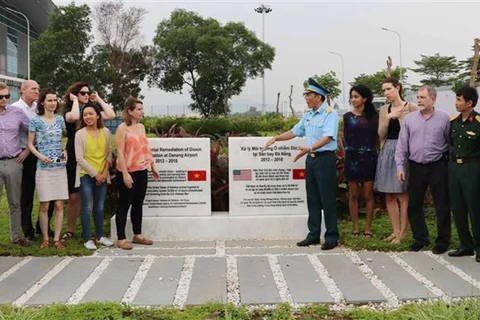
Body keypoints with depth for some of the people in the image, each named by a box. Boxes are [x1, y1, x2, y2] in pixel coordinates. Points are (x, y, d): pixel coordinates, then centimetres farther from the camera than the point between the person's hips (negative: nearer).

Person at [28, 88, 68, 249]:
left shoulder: (60, 119, 8)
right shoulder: (35, 120, -2)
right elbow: (30, 144, 1)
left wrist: (65, 151, -2)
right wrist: (40, 156, -15)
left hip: (60, 167, 3)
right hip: (44, 168, -3)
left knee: (59, 205, 2)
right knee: (44, 205, 0)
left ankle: (57, 238, 9)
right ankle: (45, 238, 12)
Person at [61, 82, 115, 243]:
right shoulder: (68, 110, 0)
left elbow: (111, 115, -6)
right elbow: (74, 117, -26)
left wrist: (98, 99, 1)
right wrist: (75, 101, -11)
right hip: (74, 157, -3)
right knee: (73, 196, 0)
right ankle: (70, 230, 11)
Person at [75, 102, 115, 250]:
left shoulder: (105, 132, 2)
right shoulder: (80, 134, -7)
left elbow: (109, 153, 6)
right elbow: (80, 158, -9)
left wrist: (104, 172, -5)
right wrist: (95, 174, -10)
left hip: (102, 175, 3)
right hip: (86, 175, -3)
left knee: (100, 207, 10)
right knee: (87, 208, -1)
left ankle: (100, 236, 23)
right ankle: (87, 239, 8)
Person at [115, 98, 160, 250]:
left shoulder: (142, 127, 11)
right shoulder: (122, 128, -11)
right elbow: (120, 153, -15)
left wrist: (153, 166, 14)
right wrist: (125, 174, -20)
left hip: (142, 171, 7)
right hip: (128, 172, -7)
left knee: (138, 204, 13)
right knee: (124, 205, 0)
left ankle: (137, 235, 23)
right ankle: (121, 238, 7)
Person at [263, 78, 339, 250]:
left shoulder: (330, 114, -10)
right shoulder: (307, 116, 14)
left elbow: (327, 137, -22)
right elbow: (294, 132, 23)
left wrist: (310, 148, -34)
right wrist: (276, 138, 16)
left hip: (325, 158, -7)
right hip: (311, 159, 8)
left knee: (327, 199, -4)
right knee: (312, 198, 10)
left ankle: (331, 237, 4)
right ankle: (313, 235, 18)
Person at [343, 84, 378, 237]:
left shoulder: (373, 116, 2)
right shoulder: (348, 116, 5)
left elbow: (378, 135, 4)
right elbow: (346, 139, 8)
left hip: (369, 158, -1)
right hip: (352, 158, 1)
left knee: (368, 195, 3)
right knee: (353, 195, 4)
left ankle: (368, 228, 11)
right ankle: (355, 228, 13)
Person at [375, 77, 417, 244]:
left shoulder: (411, 107, -4)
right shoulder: (384, 110, 11)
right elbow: (381, 134, 3)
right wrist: (388, 118, -9)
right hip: (387, 152, 5)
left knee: (402, 195, -1)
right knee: (389, 196, 8)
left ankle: (403, 232, 10)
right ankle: (395, 231, 19)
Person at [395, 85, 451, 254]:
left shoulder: (444, 118, -4)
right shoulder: (409, 119, 3)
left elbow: (451, 143, -2)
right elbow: (402, 145, 3)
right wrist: (400, 166, -1)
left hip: (438, 167, -2)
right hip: (416, 167, 3)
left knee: (442, 206, 5)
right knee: (414, 205, 9)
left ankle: (443, 241, 18)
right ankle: (420, 238, 25)